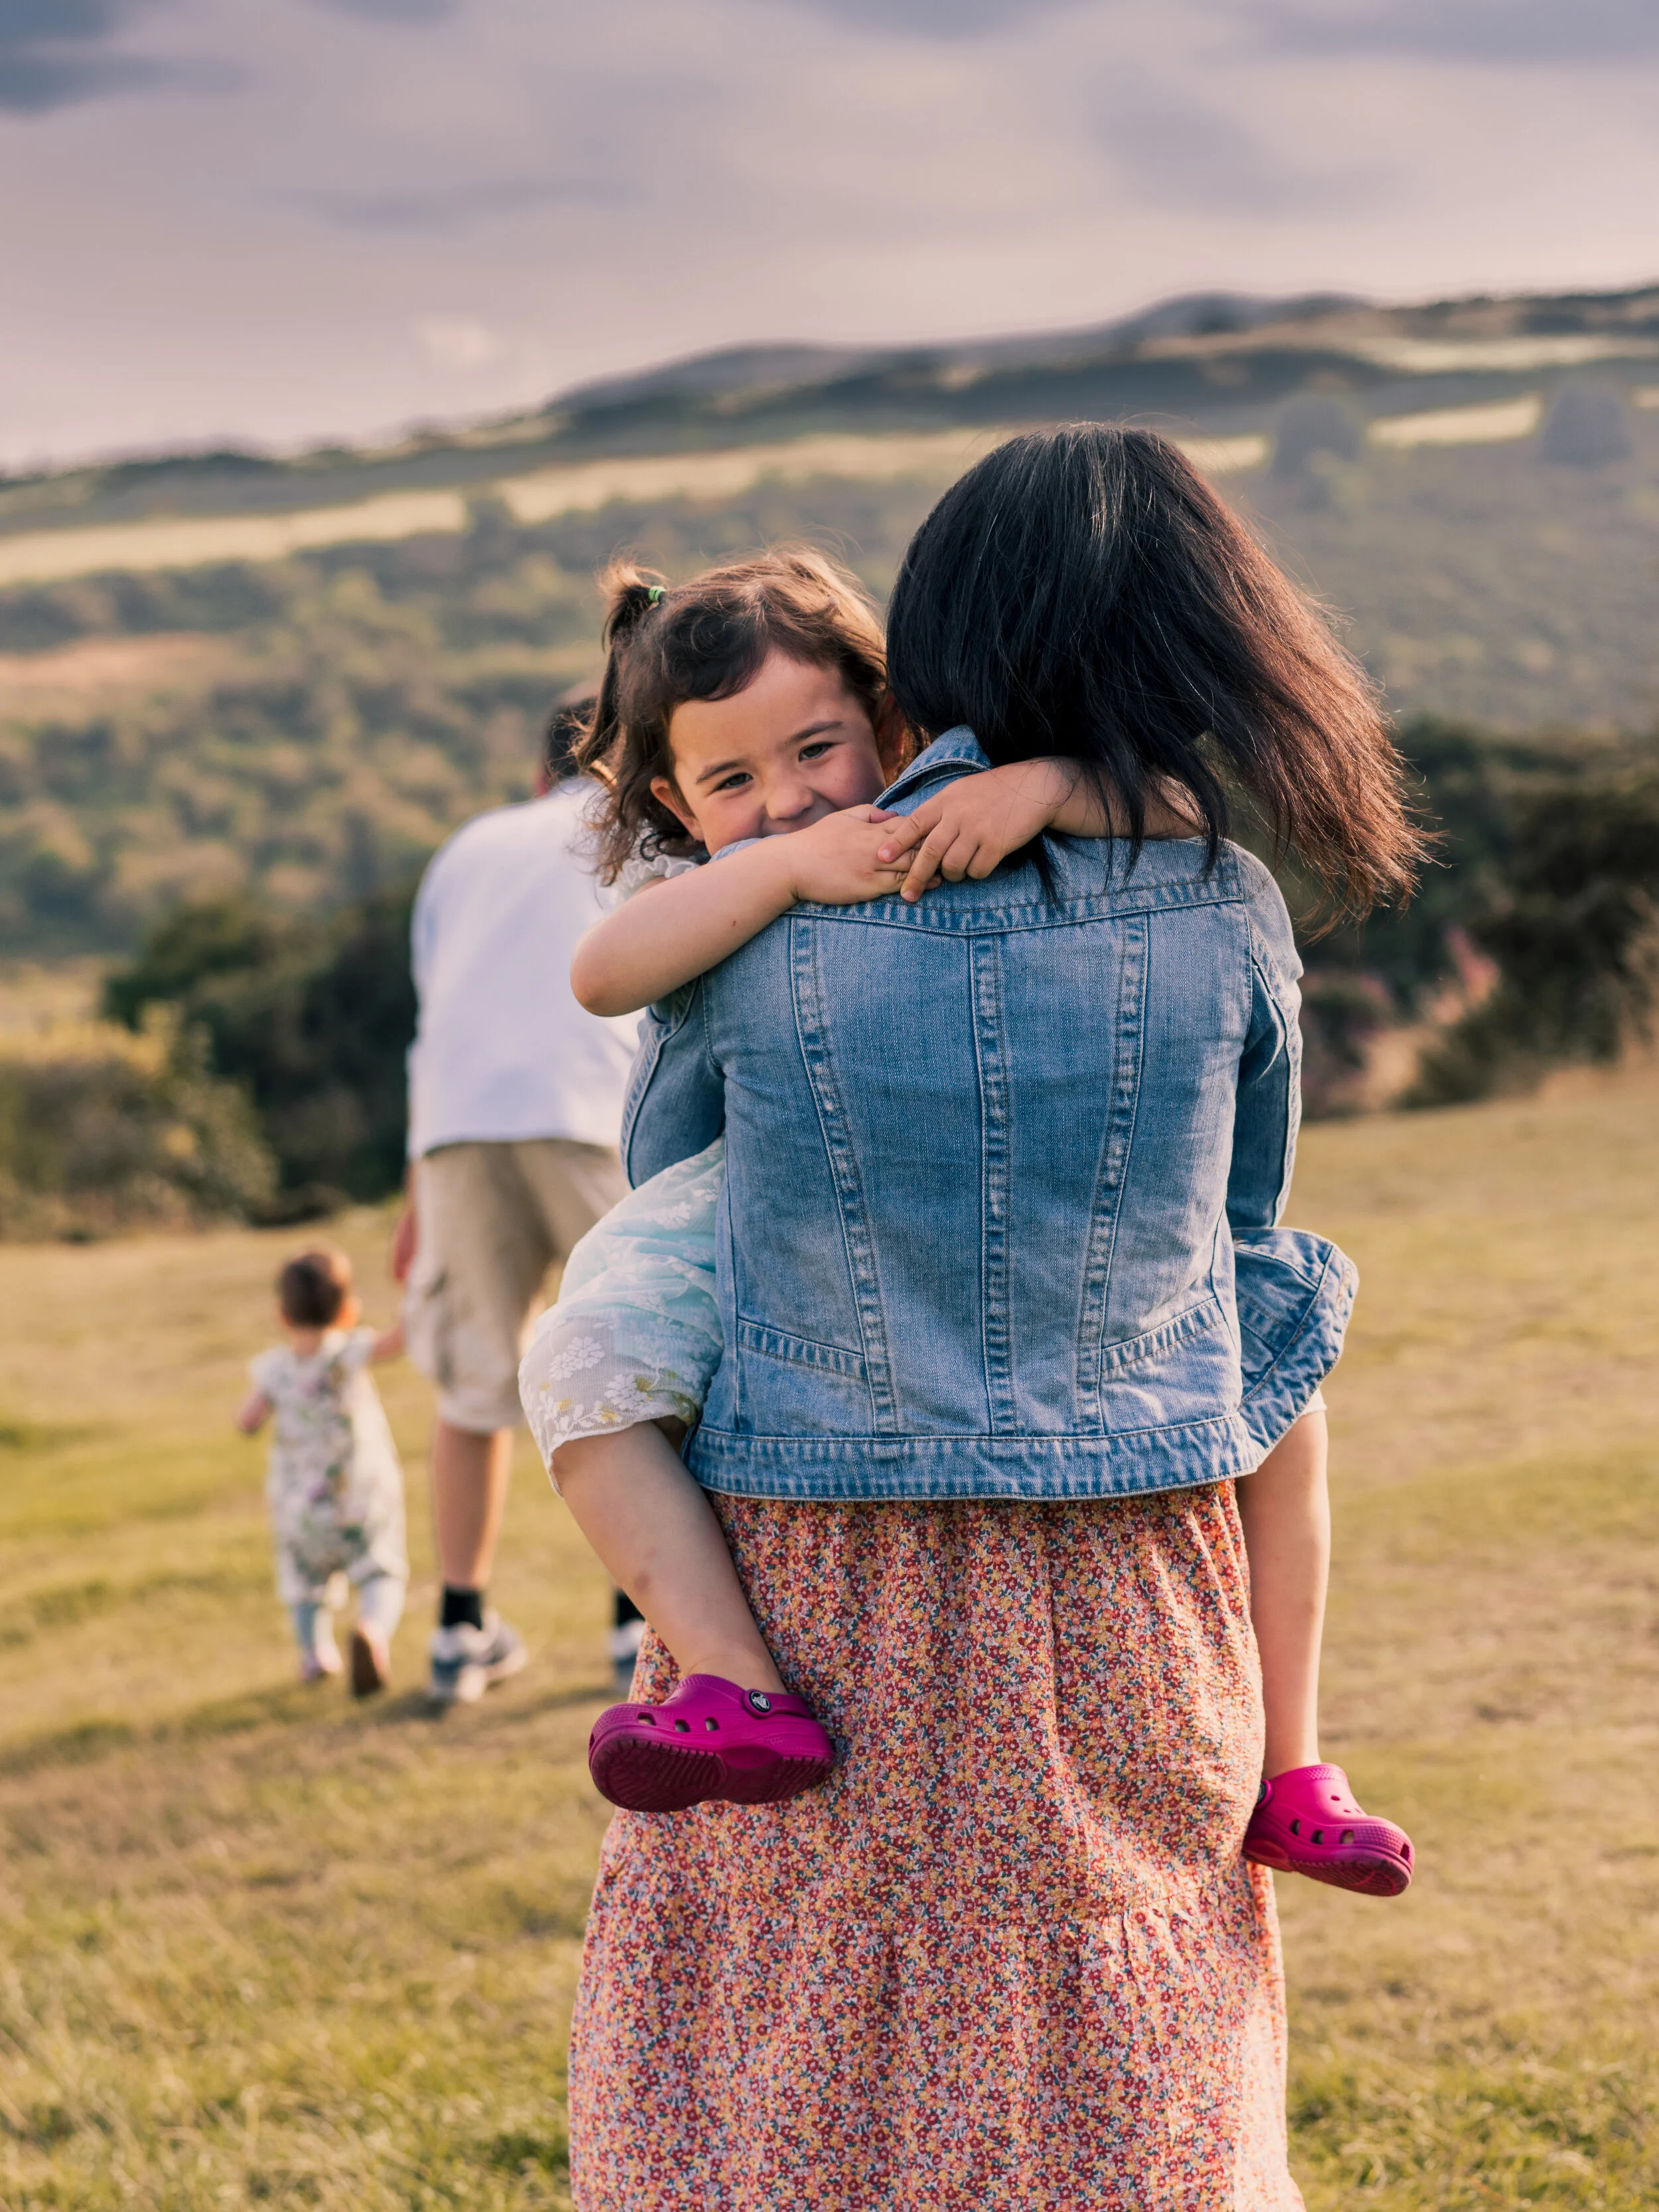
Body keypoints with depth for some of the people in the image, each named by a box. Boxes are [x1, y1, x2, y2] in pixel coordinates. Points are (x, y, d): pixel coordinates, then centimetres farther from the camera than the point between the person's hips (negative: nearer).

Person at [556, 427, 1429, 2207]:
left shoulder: (768, 919, -8)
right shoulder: (1221, 915, -7)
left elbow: (657, 1157, 12)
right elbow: (1243, 1224, 7)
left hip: (813, 1604, -1)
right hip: (1122, 1617, 1)